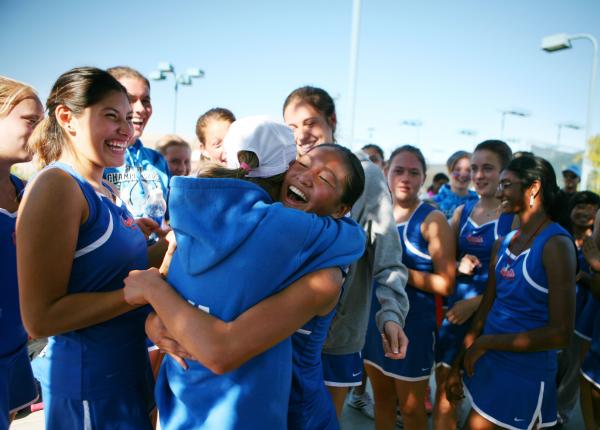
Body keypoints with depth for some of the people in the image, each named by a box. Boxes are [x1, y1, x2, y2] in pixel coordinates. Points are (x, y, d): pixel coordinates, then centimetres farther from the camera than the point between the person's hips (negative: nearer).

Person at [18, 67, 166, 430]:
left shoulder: (104, 191, 5)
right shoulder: (56, 185, -19)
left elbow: (115, 268, 9)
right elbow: (40, 318, -23)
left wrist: (172, 243, -2)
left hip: (127, 366, 8)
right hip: (90, 381, -8)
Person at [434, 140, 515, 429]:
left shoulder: (517, 215, -9)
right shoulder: (462, 211, 7)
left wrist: (475, 303, -19)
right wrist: (458, 265, -9)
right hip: (455, 306, 5)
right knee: (444, 384, 9)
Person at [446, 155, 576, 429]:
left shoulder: (556, 244, -15)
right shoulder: (502, 244, 6)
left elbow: (561, 333, -20)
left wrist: (486, 343, -15)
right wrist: (458, 365, 8)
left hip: (527, 375, -6)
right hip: (488, 366, 6)